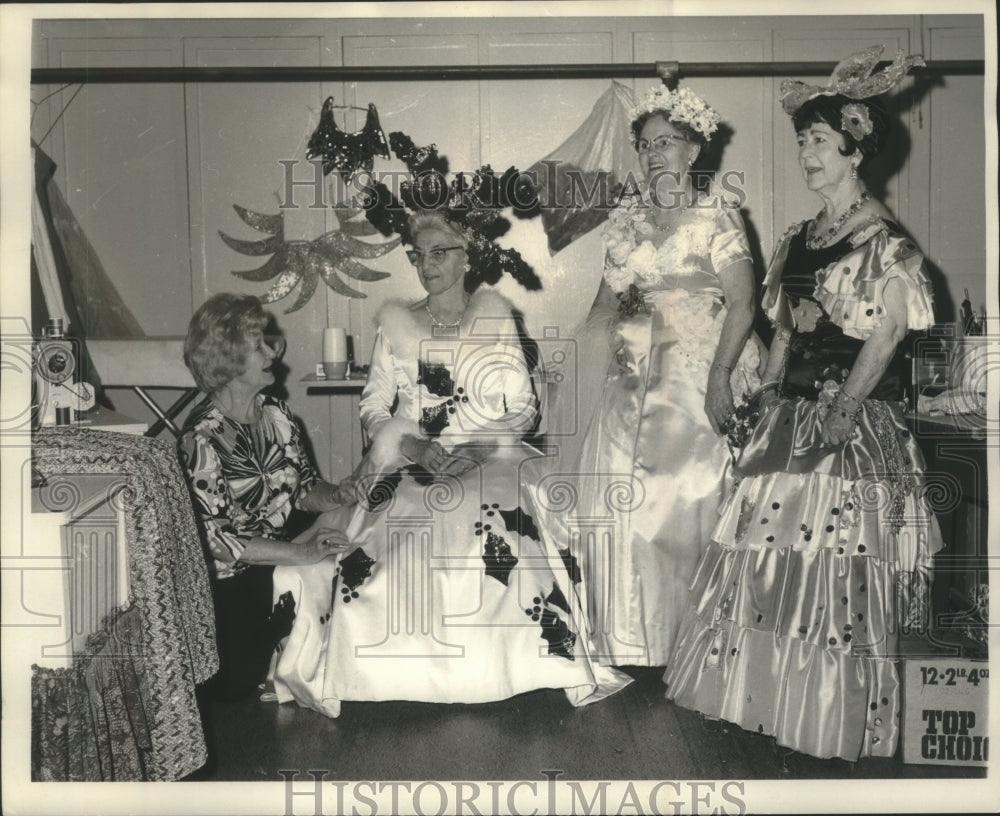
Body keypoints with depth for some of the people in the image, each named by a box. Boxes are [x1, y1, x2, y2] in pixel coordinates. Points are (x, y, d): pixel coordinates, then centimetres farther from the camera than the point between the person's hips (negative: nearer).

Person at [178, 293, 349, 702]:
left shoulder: (275, 412, 4)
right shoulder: (202, 437, -18)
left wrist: (339, 496, -10)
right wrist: (299, 552, -25)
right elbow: (215, 537, -21)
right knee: (236, 684, -16)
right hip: (230, 580, -6)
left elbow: (303, 485, 12)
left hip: (280, 561, 6)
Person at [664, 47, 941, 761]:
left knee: (839, 569, -2)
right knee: (771, 561, 8)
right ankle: (769, 709, 23)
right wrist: (767, 407, 8)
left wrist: (839, 419, -19)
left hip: (855, 422, -7)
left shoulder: (884, 240, -7)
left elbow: (884, 336, -13)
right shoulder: (800, 239, 15)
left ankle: (842, 733, 14)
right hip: (793, 420, 7)